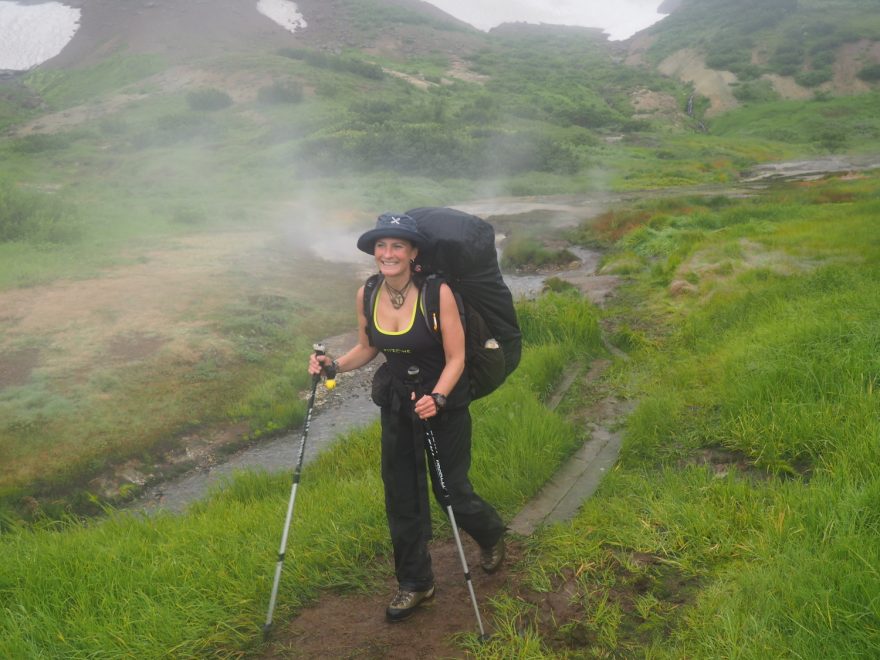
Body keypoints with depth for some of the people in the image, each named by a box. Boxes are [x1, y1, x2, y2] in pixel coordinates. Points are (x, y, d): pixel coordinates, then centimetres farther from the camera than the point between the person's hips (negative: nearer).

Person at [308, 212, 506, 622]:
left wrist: (437, 397, -34)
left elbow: (456, 359, -18)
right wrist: (334, 365, -11)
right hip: (396, 404, 5)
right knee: (401, 495, 10)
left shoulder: (437, 293, -21)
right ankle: (414, 583, 29)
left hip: (445, 402, -4)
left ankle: (491, 535, 41)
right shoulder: (366, 295, -6)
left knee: (451, 489, 5)